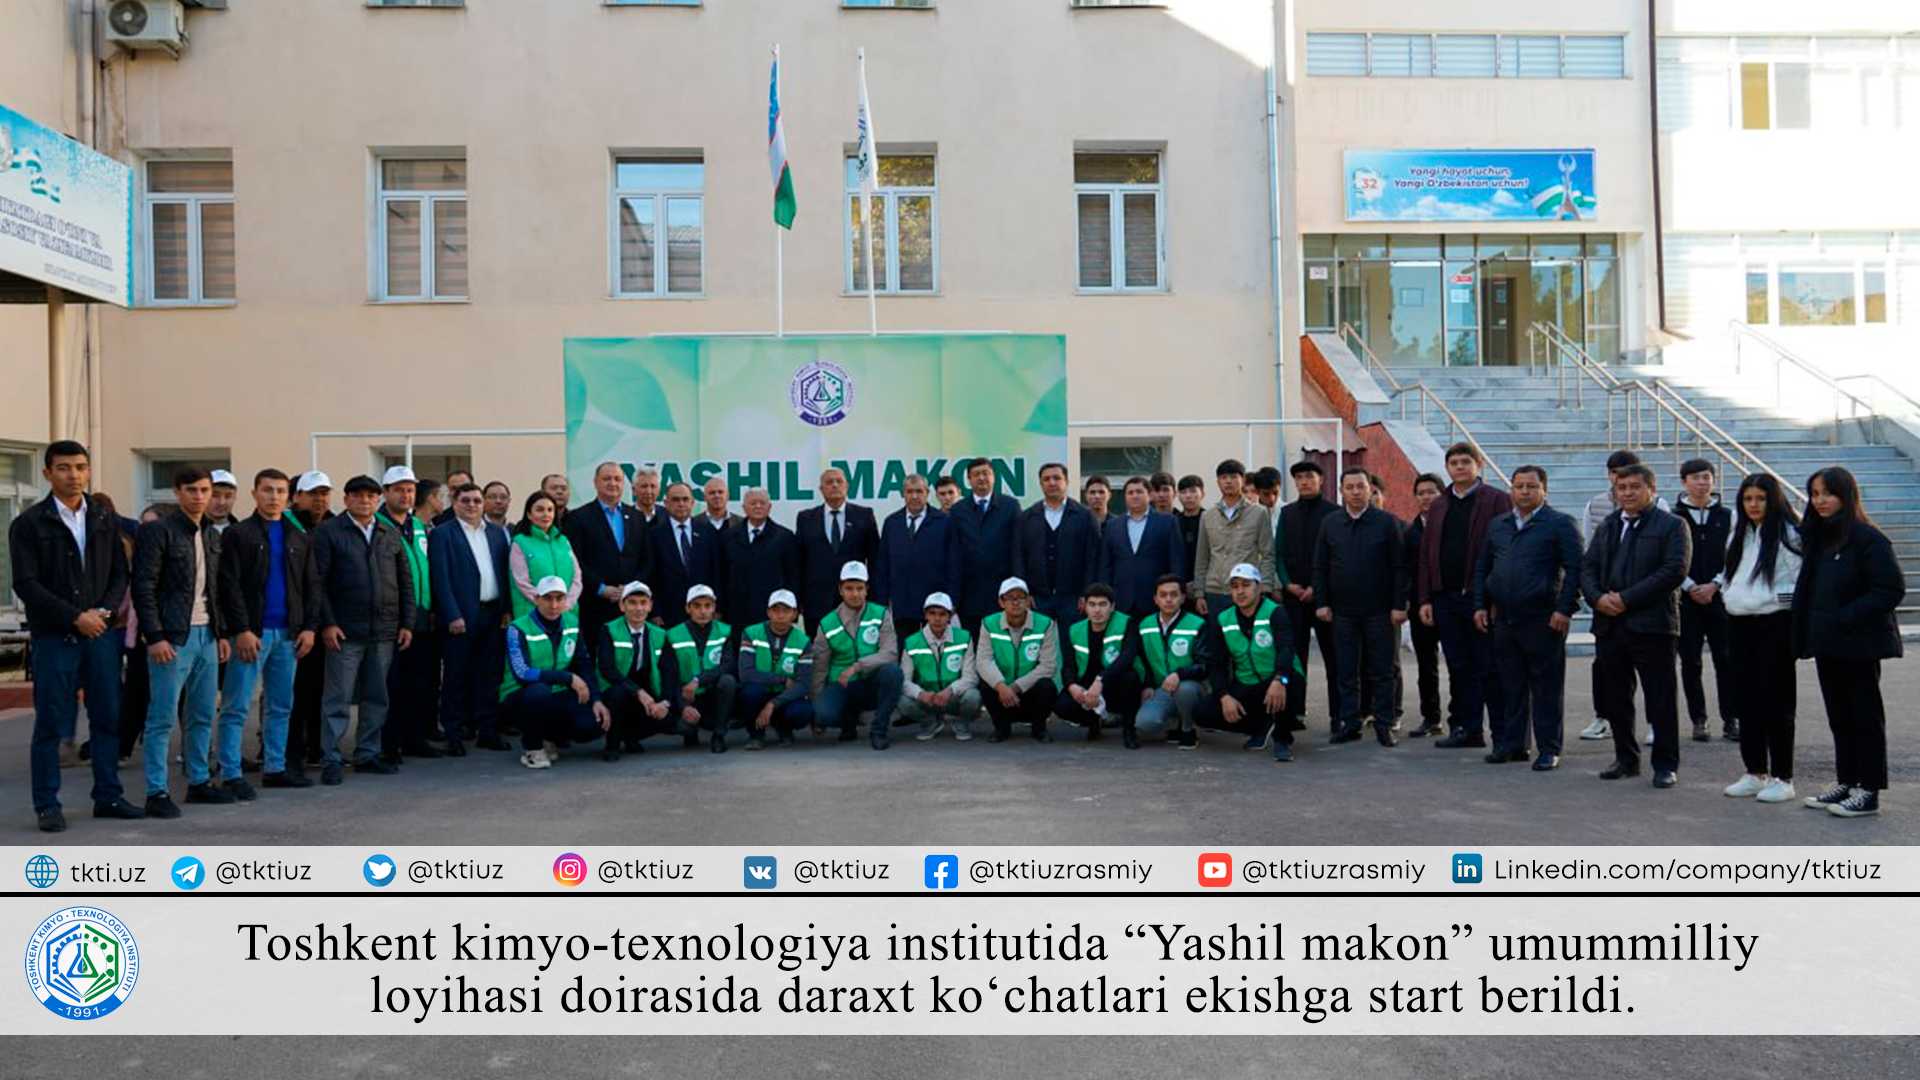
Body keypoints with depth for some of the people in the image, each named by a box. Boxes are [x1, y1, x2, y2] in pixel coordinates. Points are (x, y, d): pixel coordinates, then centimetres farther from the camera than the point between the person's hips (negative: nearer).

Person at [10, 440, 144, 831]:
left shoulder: (105, 519, 11)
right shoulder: (29, 524, -2)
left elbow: (120, 573, 11)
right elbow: (25, 583, -8)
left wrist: (104, 611, -6)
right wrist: (75, 616, -13)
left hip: (102, 633, 4)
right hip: (53, 636, -4)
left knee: (108, 718, 6)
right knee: (51, 724, 1)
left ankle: (108, 796, 16)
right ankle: (47, 805, 10)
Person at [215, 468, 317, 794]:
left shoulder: (298, 538, 14)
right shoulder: (237, 534, 0)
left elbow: (309, 586, 13)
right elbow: (230, 586, -7)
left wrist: (308, 627, 4)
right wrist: (242, 630, -14)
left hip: (288, 633, 5)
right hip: (251, 632, -5)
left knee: (280, 706, 11)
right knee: (236, 707, -2)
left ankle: (275, 768, 19)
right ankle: (230, 775, 2)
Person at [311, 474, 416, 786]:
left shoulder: (391, 535, 13)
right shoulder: (328, 533, 0)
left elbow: (406, 582, 14)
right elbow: (317, 582, -5)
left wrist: (407, 623, 7)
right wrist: (327, 623, -12)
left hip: (384, 631, 4)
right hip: (345, 631, -4)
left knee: (376, 698, 10)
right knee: (339, 699, -1)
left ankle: (367, 755, 20)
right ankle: (332, 760, 6)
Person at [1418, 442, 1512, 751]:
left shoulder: (1497, 500, -1)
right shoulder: (1438, 506, 15)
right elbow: (1426, 554, 13)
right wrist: (1425, 599, 6)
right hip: (1446, 598, 5)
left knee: (1490, 668, -1)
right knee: (1459, 668, 10)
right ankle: (1467, 728, 18)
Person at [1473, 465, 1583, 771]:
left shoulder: (1560, 524, -2)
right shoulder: (1497, 525, 15)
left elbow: (1574, 569, -8)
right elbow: (1482, 568, 19)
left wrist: (1565, 609, -15)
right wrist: (1480, 605, 10)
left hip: (1543, 619, -5)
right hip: (1503, 619, 5)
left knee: (1546, 687, 1)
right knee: (1509, 686, 11)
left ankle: (1549, 749, 8)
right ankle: (1511, 744, 20)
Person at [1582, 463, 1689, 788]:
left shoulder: (1671, 525, -1)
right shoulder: (1607, 526, 16)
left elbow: (1674, 571, -12)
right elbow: (1587, 567, 13)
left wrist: (1627, 599, -16)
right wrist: (1597, 598, -7)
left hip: (1651, 626, -5)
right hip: (1609, 625, 6)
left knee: (1661, 700, 0)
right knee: (1615, 698, 11)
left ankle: (1666, 765, 9)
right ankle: (1626, 758, 23)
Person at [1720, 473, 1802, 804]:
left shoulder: (1789, 535, -8)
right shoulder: (1738, 537, 14)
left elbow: (1800, 584, -11)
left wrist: (1771, 597, -15)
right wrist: (1728, 595, 9)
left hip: (1774, 625, -7)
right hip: (1740, 624, 7)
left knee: (1775, 702, -2)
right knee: (1746, 701, 11)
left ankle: (1782, 777, 8)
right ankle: (1755, 773, 21)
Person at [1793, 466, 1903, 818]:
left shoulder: (1868, 538, -14)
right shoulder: (1819, 536, 11)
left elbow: (1892, 589, -17)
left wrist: (1846, 618, -20)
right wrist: (1807, 635, 8)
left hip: (1857, 644, -8)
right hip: (1827, 644, 8)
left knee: (1864, 715, 2)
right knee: (1839, 716, 14)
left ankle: (1868, 791, 9)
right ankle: (1846, 782, 23)